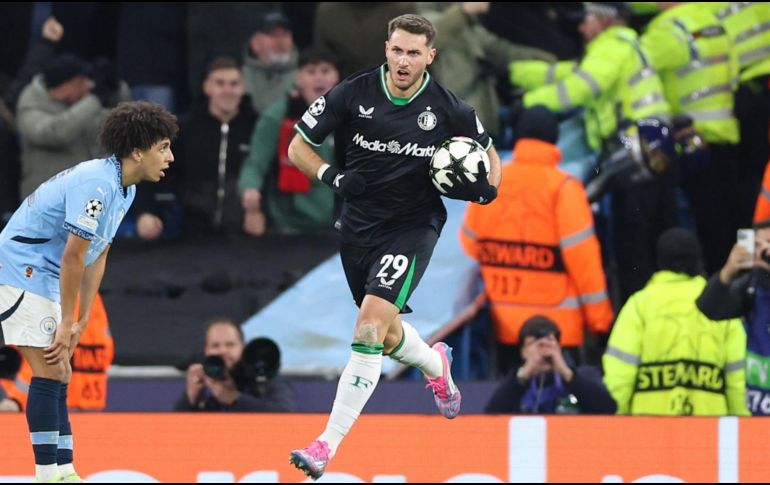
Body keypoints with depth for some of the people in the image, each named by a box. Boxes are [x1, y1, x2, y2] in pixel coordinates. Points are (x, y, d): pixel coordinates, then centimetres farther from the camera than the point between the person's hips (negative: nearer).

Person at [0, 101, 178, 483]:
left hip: (44, 279, 10)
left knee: (58, 378, 9)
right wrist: (67, 322, -16)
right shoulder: (97, 184, -23)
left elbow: (97, 257, 13)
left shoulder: (124, 188, 9)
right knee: (49, 373, -13)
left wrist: (80, 322, 10)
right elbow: (73, 256, -22)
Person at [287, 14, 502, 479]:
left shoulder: (449, 109, -10)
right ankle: (435, 363, 55)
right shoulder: (353, 94, -9)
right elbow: (298, 147, -2)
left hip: (413, 227, -4)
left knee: (372, 322, -22)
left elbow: (489, 156, 8)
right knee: (385, 333, 18)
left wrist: (487, 187, -14)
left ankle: (328, 445, -21)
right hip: (358, 226, 4)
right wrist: (332, 176, -20)